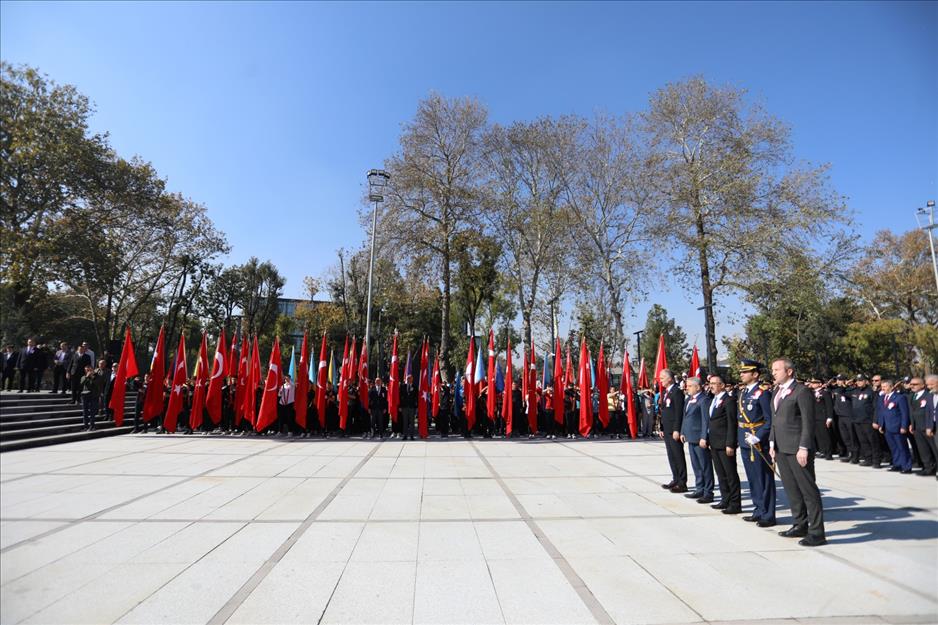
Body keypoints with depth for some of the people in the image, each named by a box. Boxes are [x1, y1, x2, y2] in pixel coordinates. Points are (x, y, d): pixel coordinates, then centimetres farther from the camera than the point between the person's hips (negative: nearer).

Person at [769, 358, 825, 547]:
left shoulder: (801, 391, -9)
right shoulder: (777, 392, 14)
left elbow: (808, 422, -13)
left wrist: (803, 448, -17)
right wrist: (772, 443, 13)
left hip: (797, 449, -8)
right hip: (781, 449, 8)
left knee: (808, 490, 1)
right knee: (791, 489, 14)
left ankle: (817, 532, 9)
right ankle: (800, 525, 26)